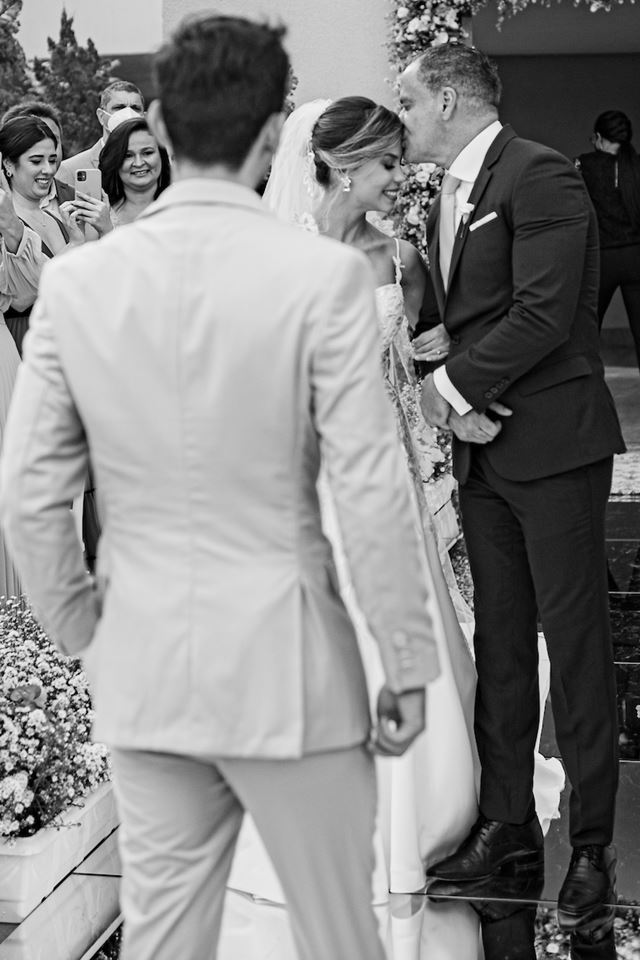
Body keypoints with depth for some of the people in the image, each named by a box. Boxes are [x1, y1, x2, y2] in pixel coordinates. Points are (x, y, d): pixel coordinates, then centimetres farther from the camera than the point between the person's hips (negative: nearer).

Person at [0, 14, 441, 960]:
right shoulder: (324, 276, -14)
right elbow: (371, 491, -13)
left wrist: (78, 628, 14)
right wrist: (409, 665, -3)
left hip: (141, 669, 4)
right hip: (286, 667, -3)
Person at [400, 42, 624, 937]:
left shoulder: (540, 176, -11)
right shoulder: (447, 202, 16)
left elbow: (543, 315, -20)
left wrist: (453, 384, -12)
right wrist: (458, 402, -2)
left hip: (552, 446, -8)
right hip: (483, 449, 8)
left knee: (575, 642, 0)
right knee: (499, 644, 12)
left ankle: (591, 844, 9)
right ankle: (507, 823, 22)